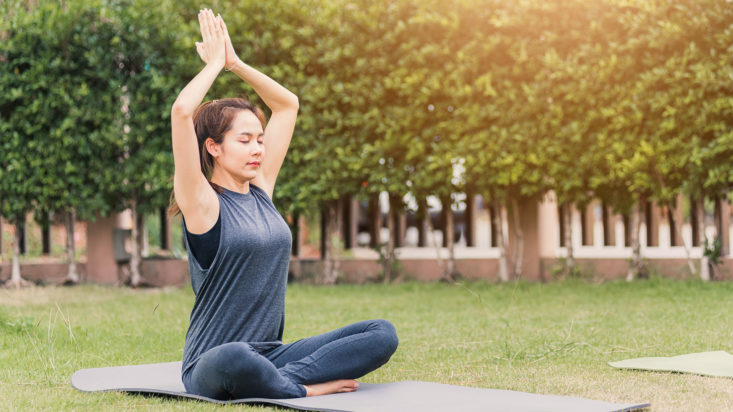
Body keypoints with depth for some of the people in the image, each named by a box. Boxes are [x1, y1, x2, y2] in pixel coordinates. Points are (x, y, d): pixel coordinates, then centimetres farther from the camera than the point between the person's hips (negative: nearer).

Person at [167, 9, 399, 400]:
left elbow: (287, 104, 19)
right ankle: (305, 390, -18)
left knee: (382, 334, -10)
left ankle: (290, 378, -23)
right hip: (212, 368, -7)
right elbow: (182, 112, -22)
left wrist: (235, 63, 11)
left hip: (270, 354, 7)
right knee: (232, 360, -43)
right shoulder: (203, 204, -7)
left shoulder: (260, 192, 11)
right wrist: (215, 62, -7)